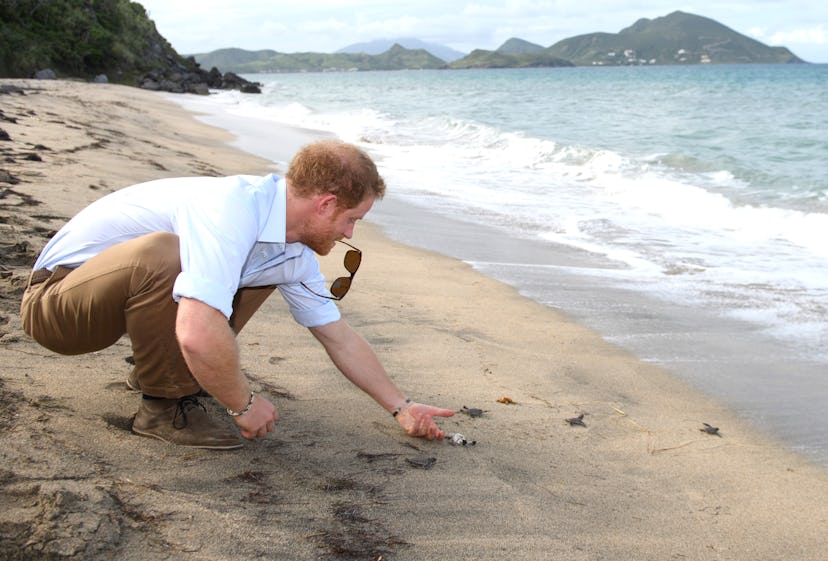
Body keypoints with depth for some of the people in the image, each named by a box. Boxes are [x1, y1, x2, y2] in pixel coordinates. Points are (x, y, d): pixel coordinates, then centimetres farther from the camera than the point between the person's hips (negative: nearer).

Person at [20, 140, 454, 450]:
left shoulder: (295, 255, -2)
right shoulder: (234, 210, -32)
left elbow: (340, 338, 8)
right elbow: (198, 334, -43)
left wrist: (401, 408, 10)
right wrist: (244, 405, -26)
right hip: (54, 300, -8)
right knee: (162, 252, -37)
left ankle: (157, 366, 12)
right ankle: (165, 406, -15)